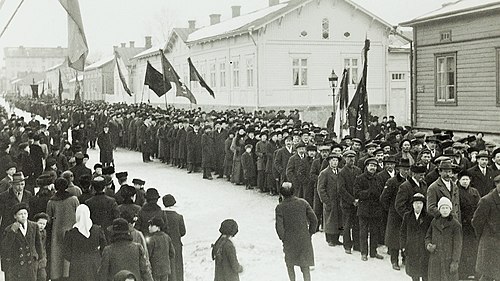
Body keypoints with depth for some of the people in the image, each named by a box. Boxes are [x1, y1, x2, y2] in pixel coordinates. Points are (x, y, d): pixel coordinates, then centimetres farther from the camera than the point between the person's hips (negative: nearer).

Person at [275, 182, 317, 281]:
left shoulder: (280, 207, -12)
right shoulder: (303, 203, -6)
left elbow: (279, 227, -14)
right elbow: (314, 220, -4)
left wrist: (283, 239, 3)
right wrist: (310, 233, 9)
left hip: (289, 241, -1)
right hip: (305, 239, 1)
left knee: (290, 264, 22)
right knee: (305, 267, 8)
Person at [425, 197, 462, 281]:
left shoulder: (455, 224, -6)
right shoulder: (434, 222, 7)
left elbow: (457, 245, -7)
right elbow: (428, 236, 15)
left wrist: (455, 261, -11)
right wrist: (428, 245, -8)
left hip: (449, 259, -4)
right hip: (435, 260, 4)